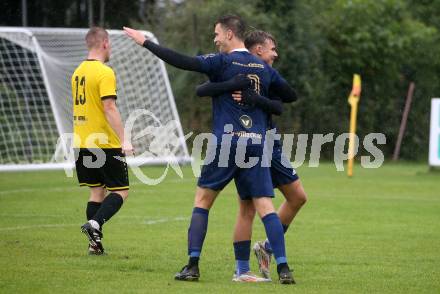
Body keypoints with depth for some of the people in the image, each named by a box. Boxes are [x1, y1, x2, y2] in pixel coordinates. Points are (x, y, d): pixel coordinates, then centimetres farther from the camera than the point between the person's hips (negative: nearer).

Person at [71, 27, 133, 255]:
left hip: (81, 144, 8)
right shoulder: (105, 73, -13)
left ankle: (95, 243, 6)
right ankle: (95, 223, -20)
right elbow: (109, 109, -20)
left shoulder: (78, 71, 12)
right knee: (120, 191, 0)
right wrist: (124, 140, -20)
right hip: (105, 144, -8)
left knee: (97, 191, 12)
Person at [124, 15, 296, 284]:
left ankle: (193, 266, 2)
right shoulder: (263, 68, 11)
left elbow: (183, 62, -13)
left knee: (203, 200, 9)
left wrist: (145, 42, -7)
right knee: (265, 206, 1)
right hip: (257, 144, 4)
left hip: (226, 143, -4)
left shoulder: (223, 62, -4)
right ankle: (283, 268, -10)